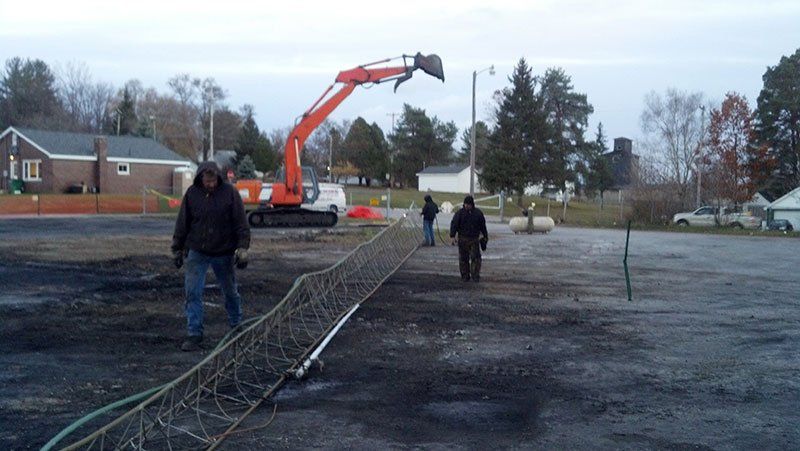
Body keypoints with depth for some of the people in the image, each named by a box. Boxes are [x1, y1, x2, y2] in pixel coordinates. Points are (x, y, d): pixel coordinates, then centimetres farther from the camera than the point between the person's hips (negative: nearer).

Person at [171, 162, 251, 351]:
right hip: (197, 252, 1)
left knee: (230, 291, 13)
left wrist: (242, 248, -12)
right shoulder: (192, 193, -3)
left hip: (224, 253, -1)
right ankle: (194, 334, 1)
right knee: (192, 292, -6)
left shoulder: (230, 192, -9)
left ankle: (237, 326, 35)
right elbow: (182, 224, 6)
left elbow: (241, 223, -6)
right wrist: (177, 249, 9)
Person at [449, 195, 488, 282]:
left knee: (476, 257, -8)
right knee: (463, 259, 2)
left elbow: (483, 226, 17)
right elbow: (454, 224, -6)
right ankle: (465, 276, 10)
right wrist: (452, 236, -18)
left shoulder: (478, 213, 7)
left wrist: (485, 236, 20)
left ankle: (475, 275, -6)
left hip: (474, 239, 1)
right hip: (463, 239, -1)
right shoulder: (459, 213, 1)